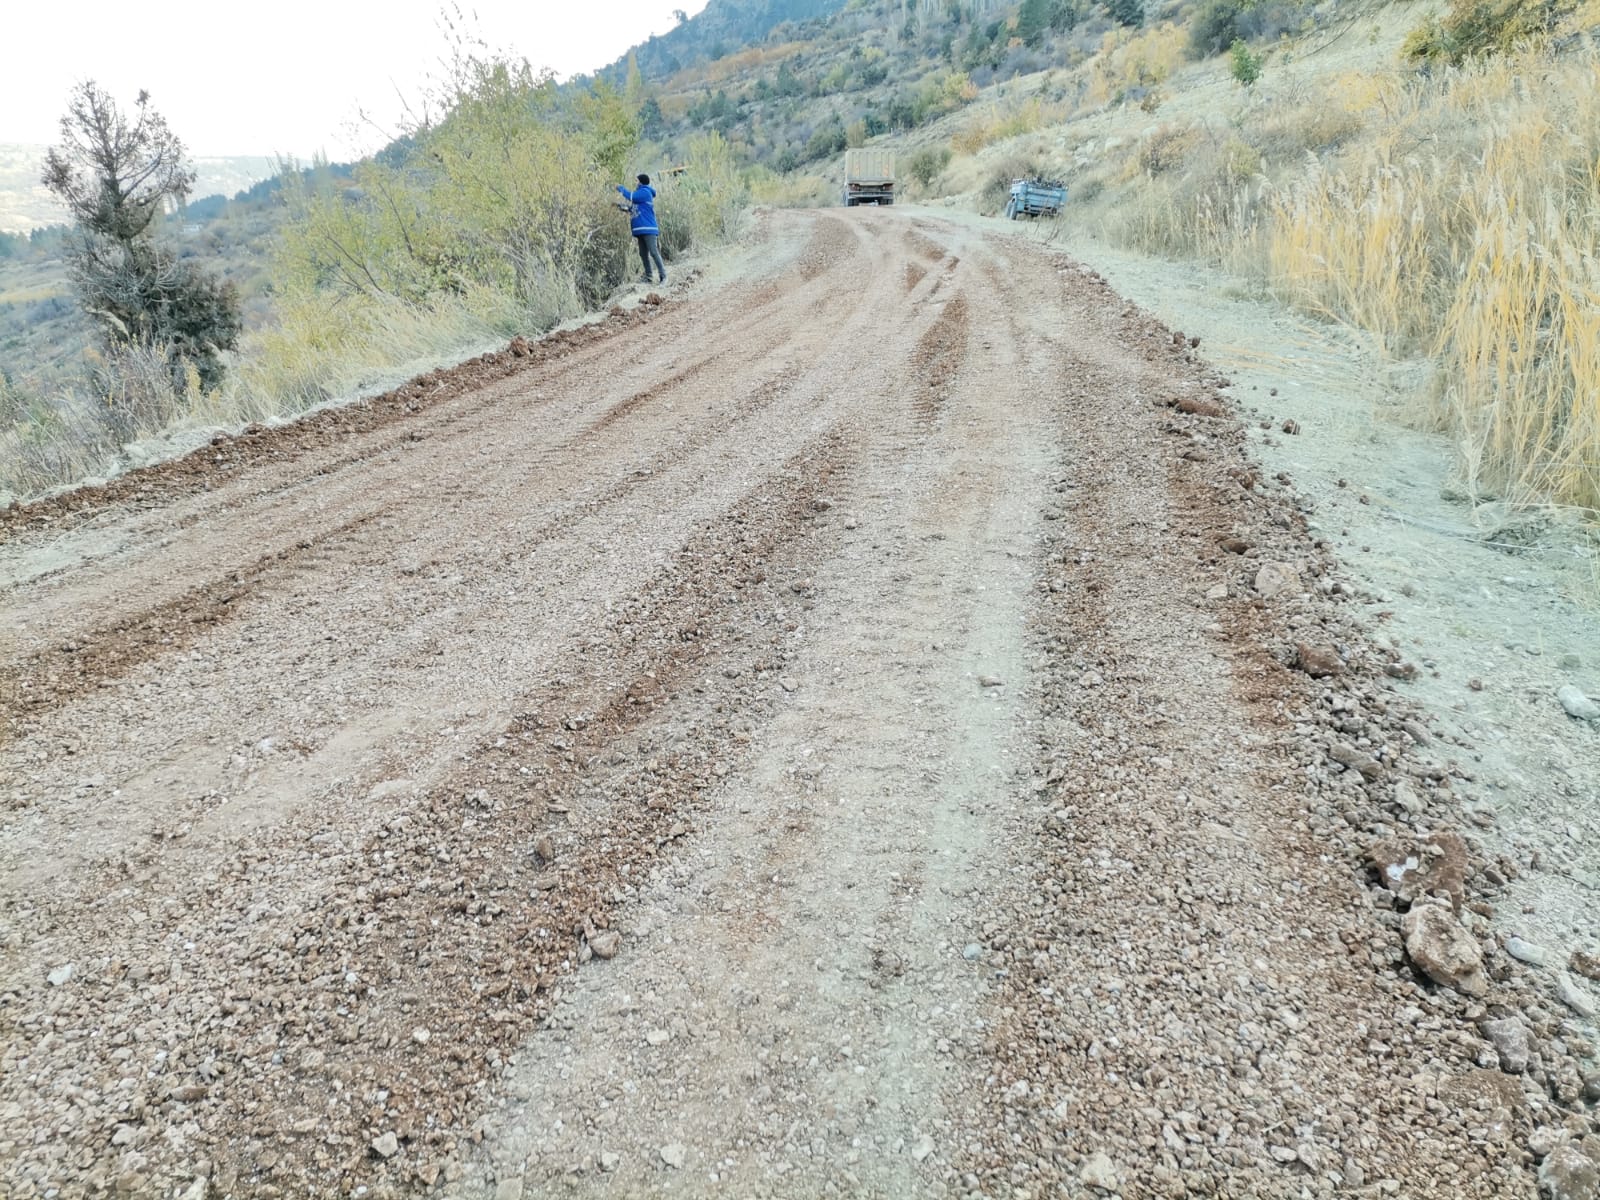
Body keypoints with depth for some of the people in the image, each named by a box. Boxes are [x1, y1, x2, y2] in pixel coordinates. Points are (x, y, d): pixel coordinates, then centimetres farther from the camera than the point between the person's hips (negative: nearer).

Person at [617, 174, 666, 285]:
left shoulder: (645, 192, -5)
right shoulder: (641, 193, 22)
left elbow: (631, 197, -13)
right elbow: (634, 207, 26)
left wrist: (621, 188, 2)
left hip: (648, 229, -9)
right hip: (641, 230, 9)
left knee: (654, 252, -15)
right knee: (643, 254, 6)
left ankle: (663, 276, -17)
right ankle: (648, 277, 9)